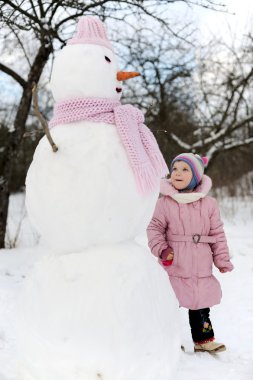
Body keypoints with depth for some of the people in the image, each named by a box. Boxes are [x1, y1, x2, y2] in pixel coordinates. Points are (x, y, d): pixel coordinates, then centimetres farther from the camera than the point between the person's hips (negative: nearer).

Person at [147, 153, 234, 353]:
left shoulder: (209, 203, 1)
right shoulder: (165, 202, -5)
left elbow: (217, 233, 7)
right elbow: (155, 228, 1)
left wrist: (222, 260, 8)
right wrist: (161, 249, -13)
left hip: (201, 267, 2)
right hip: (174, 265, -2)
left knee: (201, 303, 13)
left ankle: (203, 339, 27)